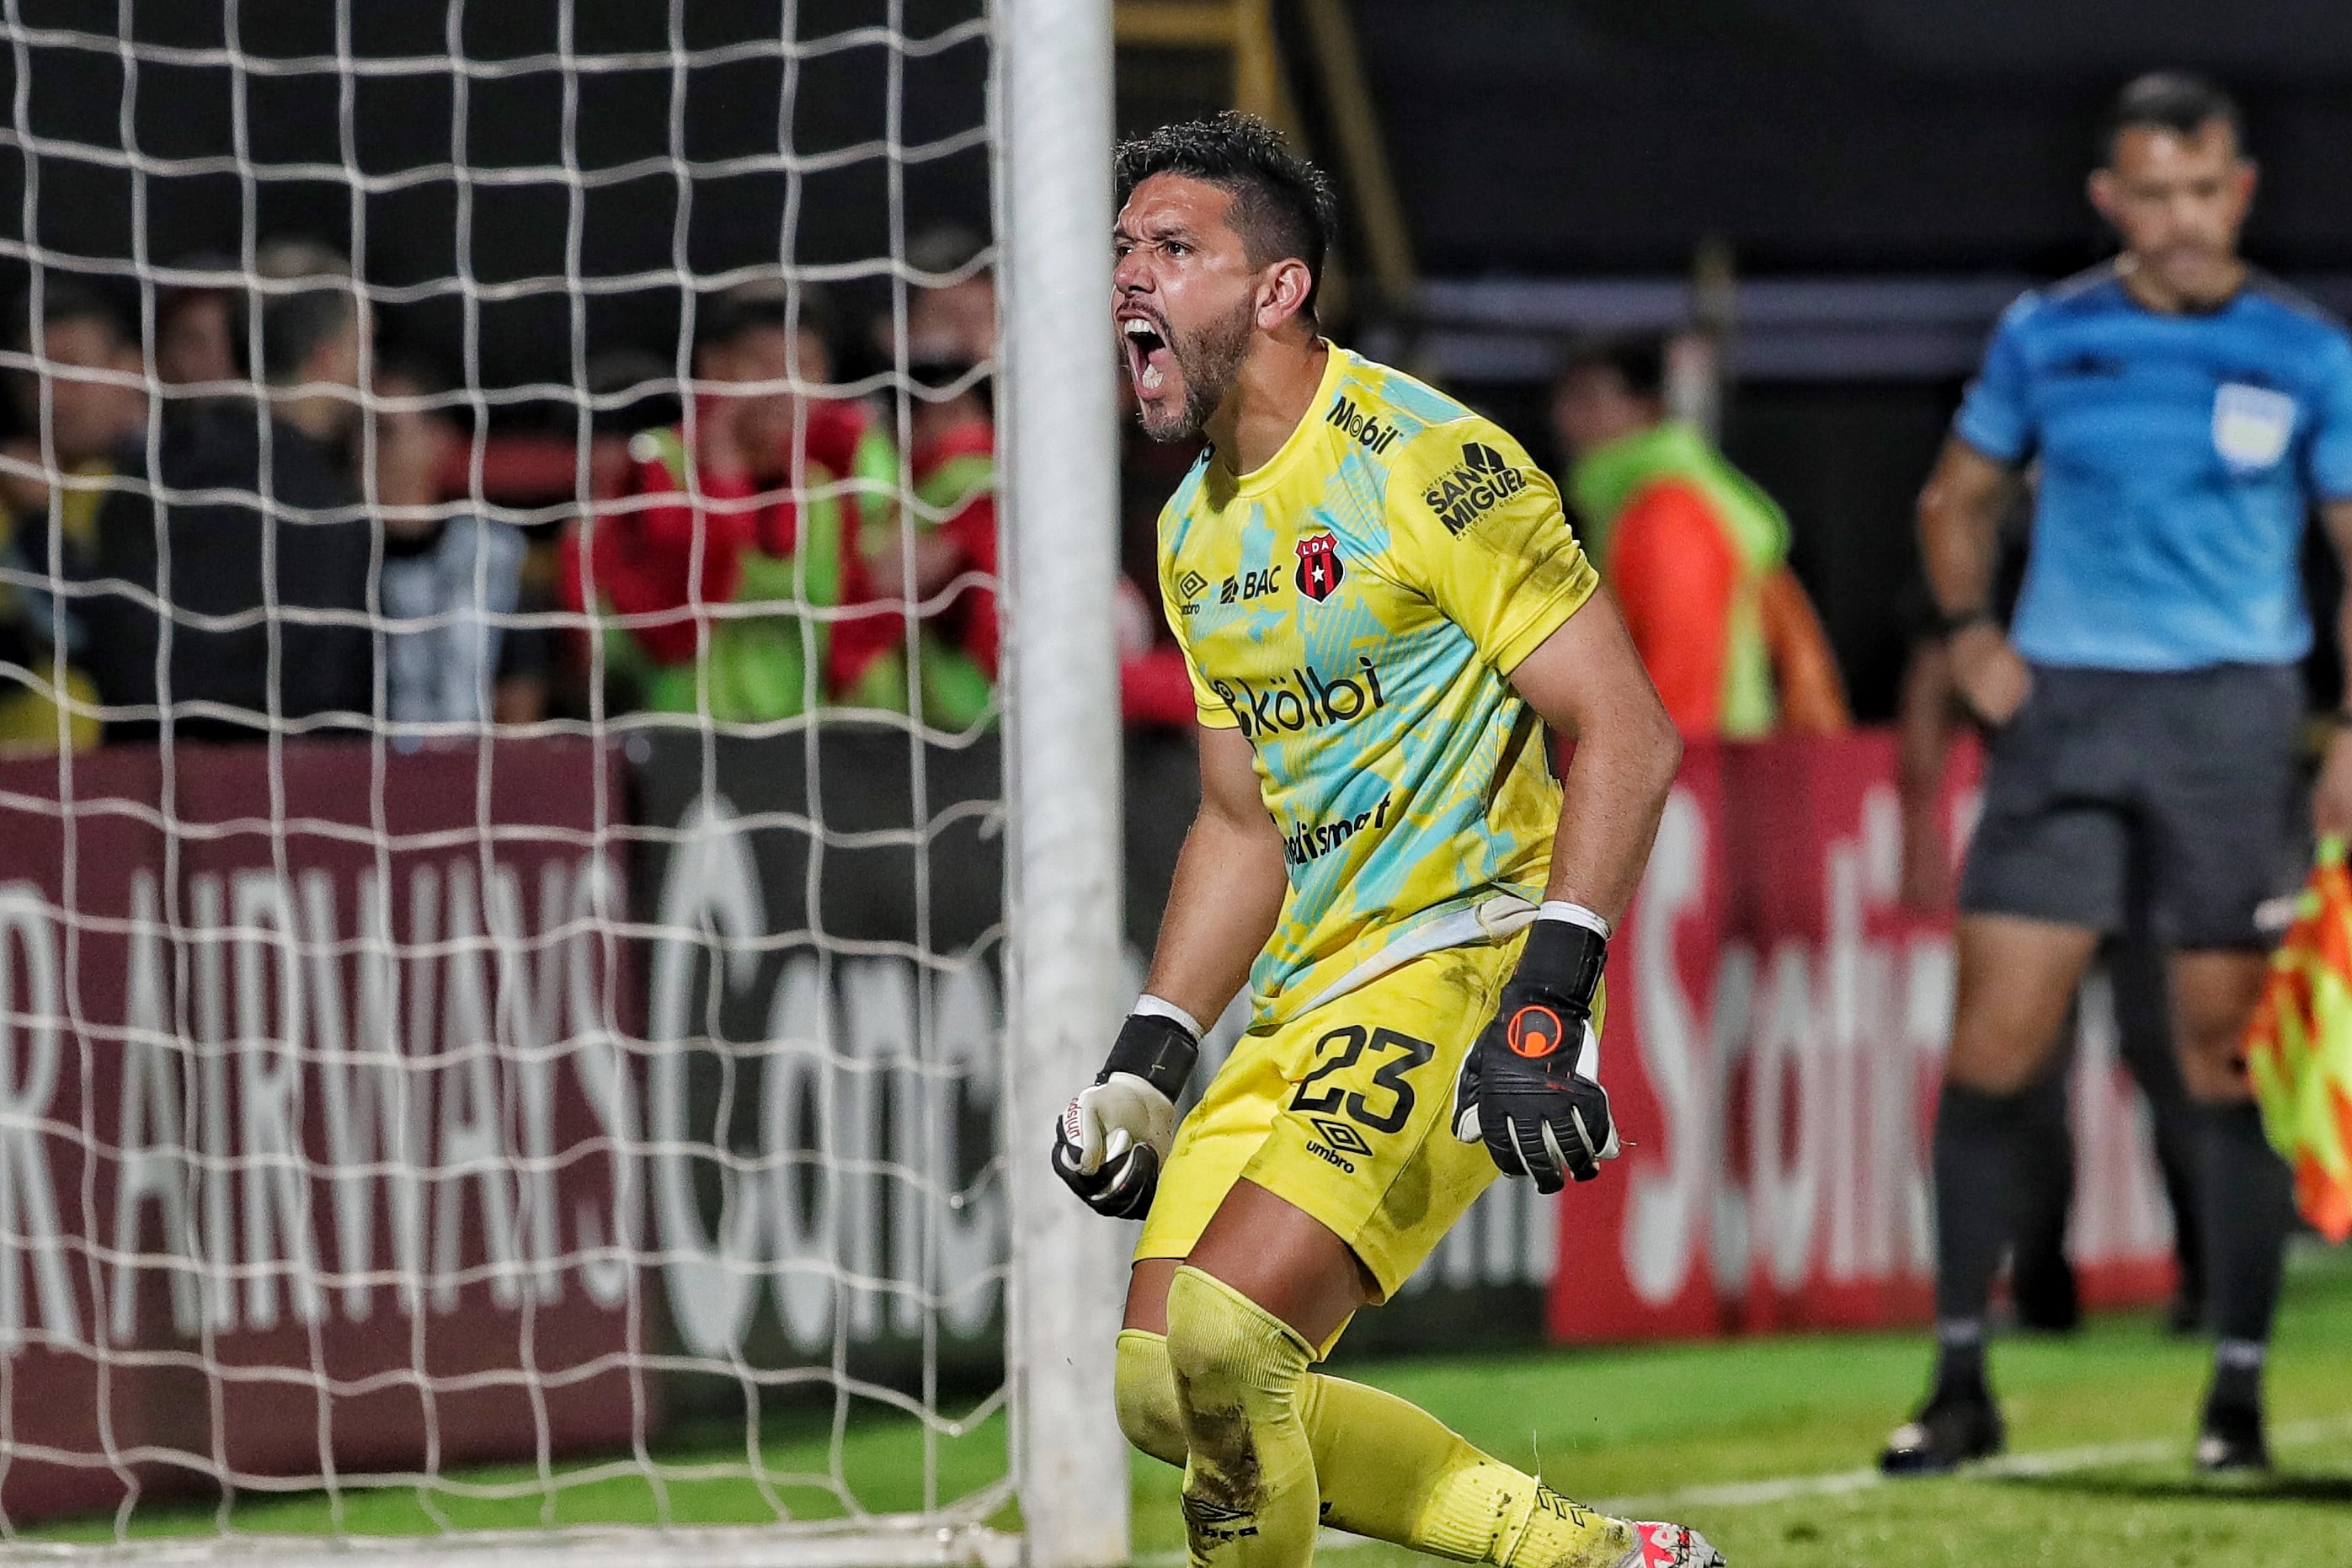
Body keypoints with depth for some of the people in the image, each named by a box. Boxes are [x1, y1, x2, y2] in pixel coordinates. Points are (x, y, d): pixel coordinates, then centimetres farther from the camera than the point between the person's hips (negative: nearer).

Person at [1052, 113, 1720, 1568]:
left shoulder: (1423, 459, -13)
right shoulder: (1196, 528, 14)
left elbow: (1627, 731, -16)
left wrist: (1546, 1005, -25)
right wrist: (1147, 1061, 14)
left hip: (1460, 955, -9)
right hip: (1306, 990, 9)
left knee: (1224, 1333, -23)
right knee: (1163, 1383, 1)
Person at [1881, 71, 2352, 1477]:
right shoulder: (2047, 338, 6)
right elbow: (1961, 494, 20)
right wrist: (1969, 630, 3)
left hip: (2232, 713, -1)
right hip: (2063, 704, 1)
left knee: (2232, 1050, -1)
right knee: (1993, 1036, -5)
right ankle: (1962, 1384, 2)